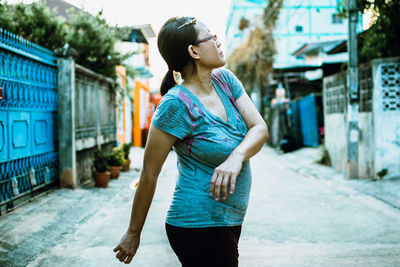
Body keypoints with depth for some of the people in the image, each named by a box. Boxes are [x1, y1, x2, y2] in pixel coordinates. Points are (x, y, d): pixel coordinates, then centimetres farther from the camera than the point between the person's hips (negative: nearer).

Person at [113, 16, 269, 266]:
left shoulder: (225, 79, 3)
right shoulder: (177, 103, -19)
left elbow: (260, 128, -4)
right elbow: (150, 173, -14)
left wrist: (236, 156, -25)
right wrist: (133, 233, -8)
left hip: (230, 218, 7)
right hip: (199, 225, -7)